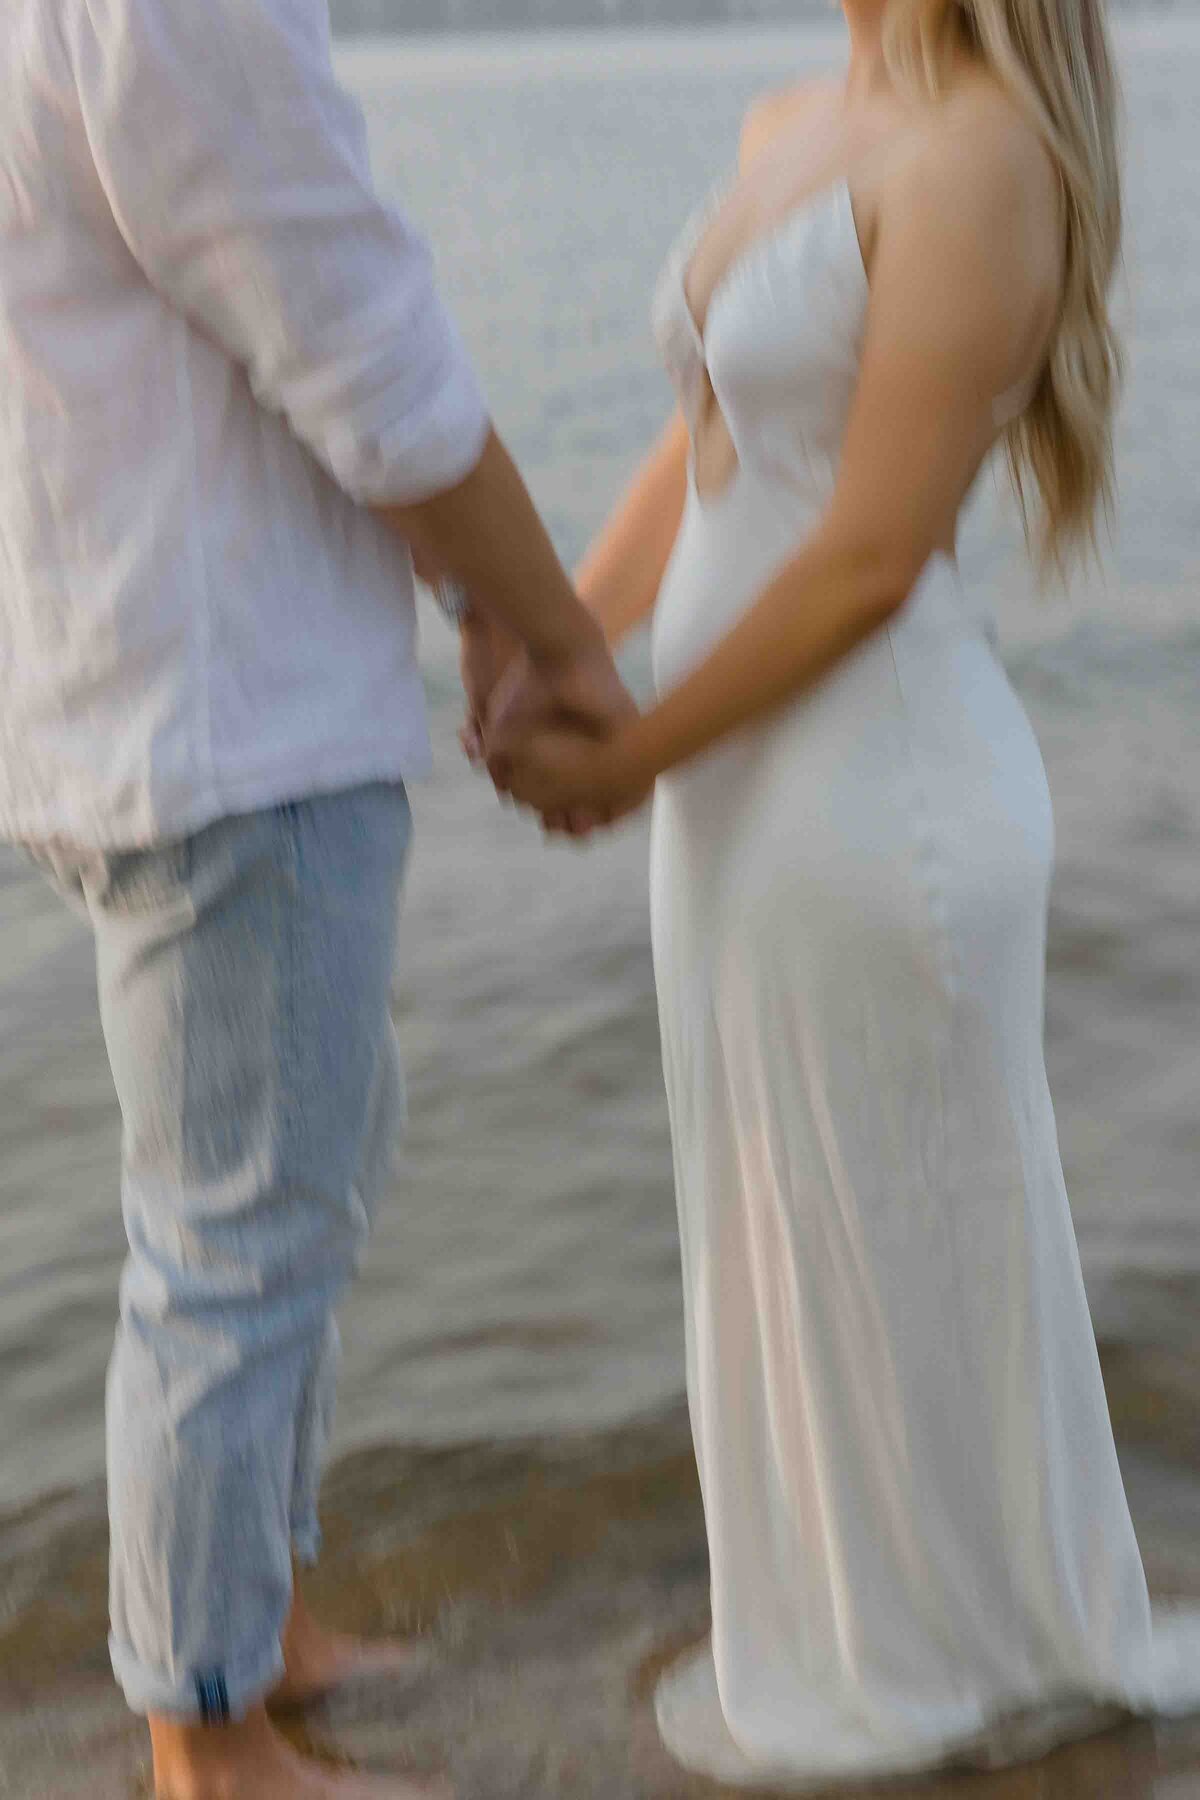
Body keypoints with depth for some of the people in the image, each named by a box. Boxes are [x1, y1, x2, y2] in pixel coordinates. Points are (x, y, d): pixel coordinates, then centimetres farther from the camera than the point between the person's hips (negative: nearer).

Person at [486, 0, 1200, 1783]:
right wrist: (543, 664, 4)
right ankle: (892, 1622, 42)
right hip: (764, 781, 9)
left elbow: (871, 556, -20)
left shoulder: (987, 153, -18)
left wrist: (629, 761, -10)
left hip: (878, 806, -9)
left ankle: (933, 1657, 34)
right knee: (828, 1233, 21)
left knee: (889, 1252, 10)